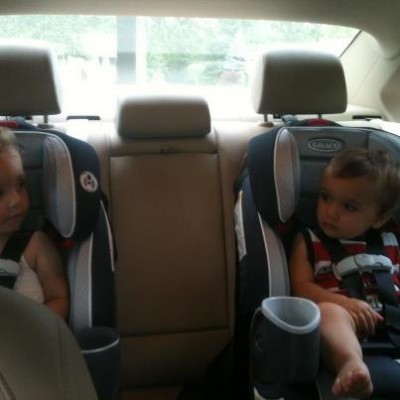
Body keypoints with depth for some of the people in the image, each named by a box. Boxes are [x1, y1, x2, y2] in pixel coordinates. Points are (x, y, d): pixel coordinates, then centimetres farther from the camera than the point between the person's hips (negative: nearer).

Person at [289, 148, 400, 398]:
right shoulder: (309, 241, 15)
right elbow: (302, 287, 2)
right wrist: (345, 303, -14)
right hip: (347, 323, -3)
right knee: (328, 311, -35)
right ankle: (352, 365, -60)